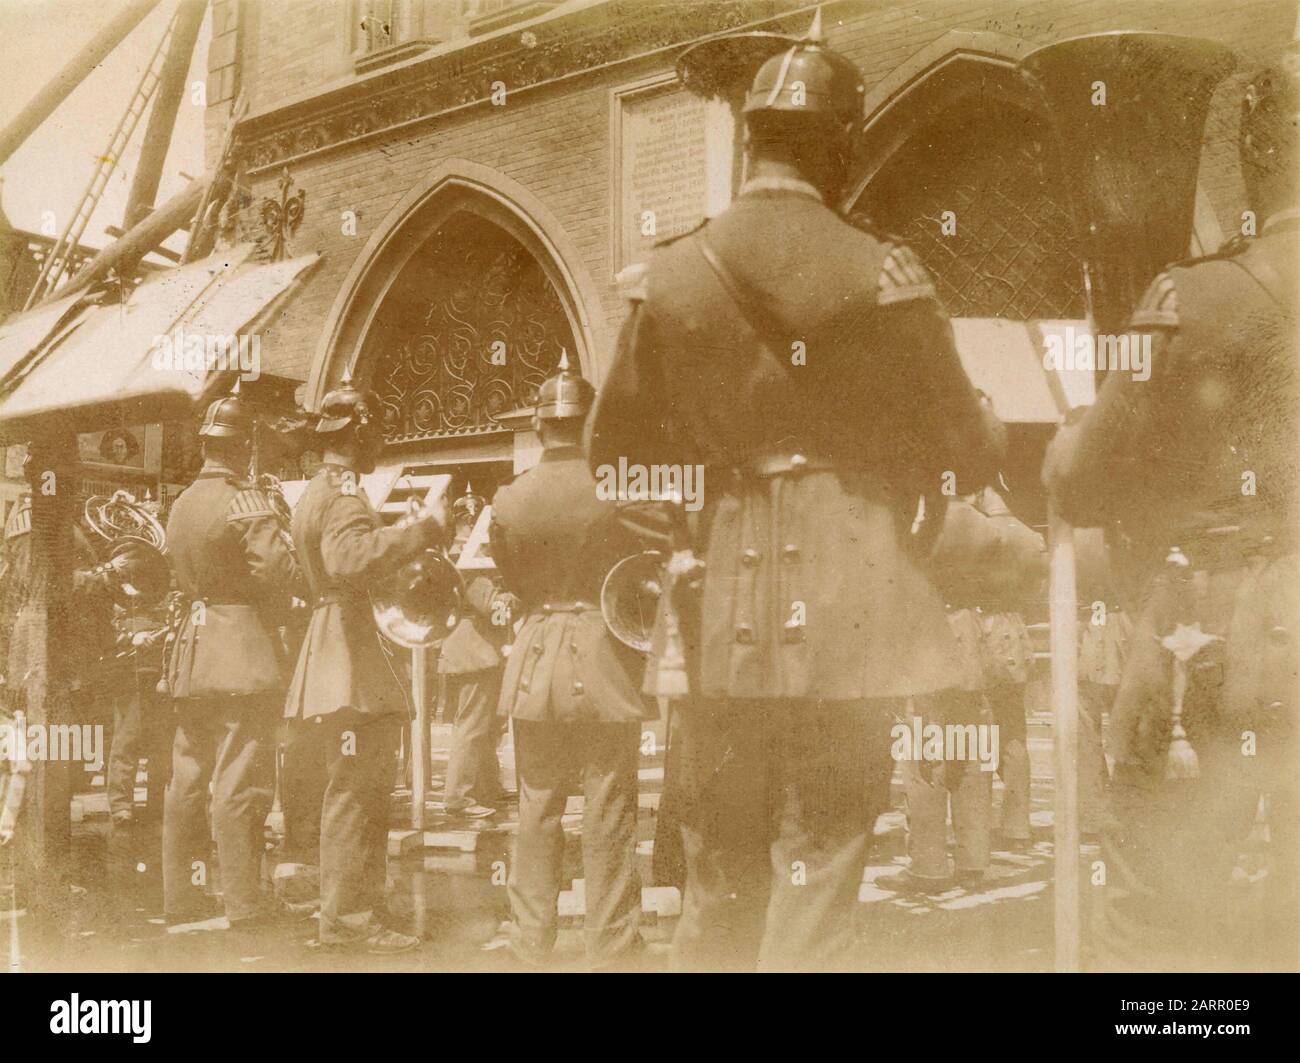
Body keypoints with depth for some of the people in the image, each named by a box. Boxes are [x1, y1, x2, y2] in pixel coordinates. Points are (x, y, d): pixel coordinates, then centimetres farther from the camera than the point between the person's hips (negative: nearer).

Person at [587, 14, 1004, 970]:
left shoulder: (674, 274, 3)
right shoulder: (880, 274, -7)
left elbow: (616, 449, 8)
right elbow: (967, 454, -1)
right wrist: (988, 431, 21)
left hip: (726, 598, 4)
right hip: (848, 602, -3)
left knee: (718, 885, 18)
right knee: (818, 876, 4)